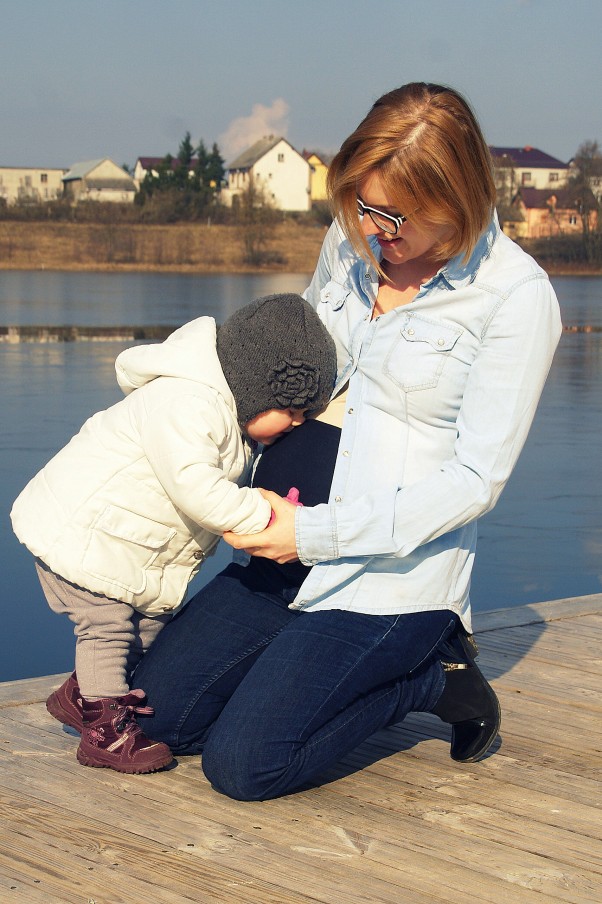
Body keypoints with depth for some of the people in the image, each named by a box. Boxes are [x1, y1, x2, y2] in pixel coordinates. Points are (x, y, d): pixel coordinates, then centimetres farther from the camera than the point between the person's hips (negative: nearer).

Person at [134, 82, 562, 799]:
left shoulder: (517, 297, -16)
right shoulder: (351, 240, 2)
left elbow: (476, 478, -16)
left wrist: (316, 533, -20)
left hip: (396, 573, -7)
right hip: (295, 552, 7)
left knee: (241, 763, -13)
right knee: (158, 710, 4)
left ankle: (434, 676, 8)